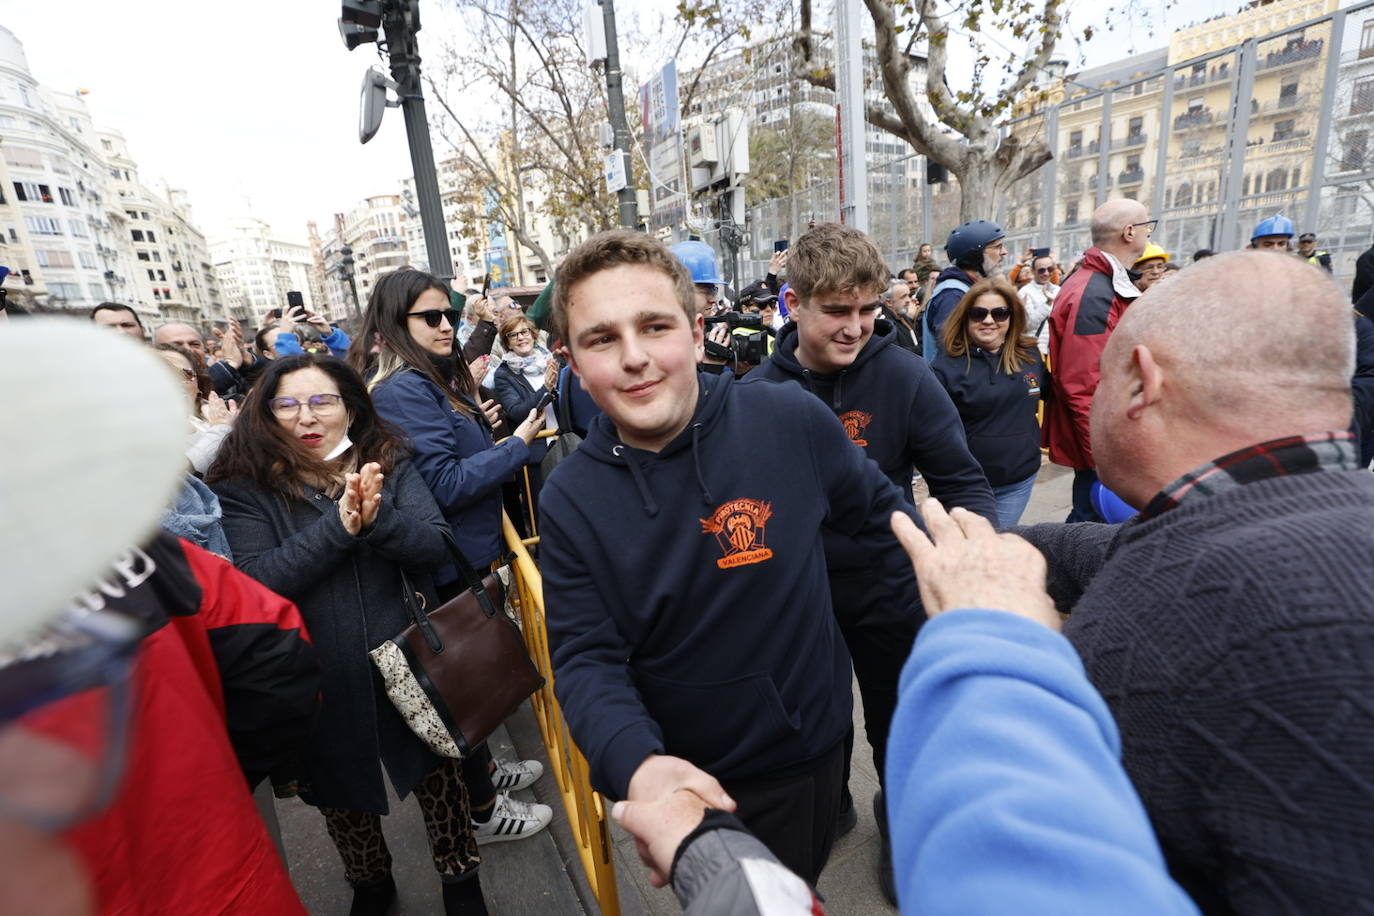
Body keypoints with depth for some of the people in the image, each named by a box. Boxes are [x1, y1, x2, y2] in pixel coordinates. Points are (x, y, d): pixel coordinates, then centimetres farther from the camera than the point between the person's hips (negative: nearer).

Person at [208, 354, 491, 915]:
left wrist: (375, 519, -29)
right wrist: (339, 525, -28)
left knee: (436, 774, 15)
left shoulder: (389, 464, -2)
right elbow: (257, 582, -17)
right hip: (325, 683, 0)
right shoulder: (244, 488, -5)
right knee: (341, 793, 22)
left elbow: (435, 545, -12)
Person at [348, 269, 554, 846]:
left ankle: (483, 770, 43)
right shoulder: (403, 390, -21)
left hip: (463, 552, 9)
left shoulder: (434, 377, 9)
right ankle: (482, 811, 26)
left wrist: (476, 425, 6)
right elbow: (444, 484, -25)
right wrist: (516, 445, -21)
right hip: (450, 562, -9)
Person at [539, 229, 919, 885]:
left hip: (814, 746, 1)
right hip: (690, 778, 0)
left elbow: (880, 515, -2)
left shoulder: (790, 418, -18)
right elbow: (585, 656, -14)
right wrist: (636, 761, -32)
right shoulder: (570, 498, -15)